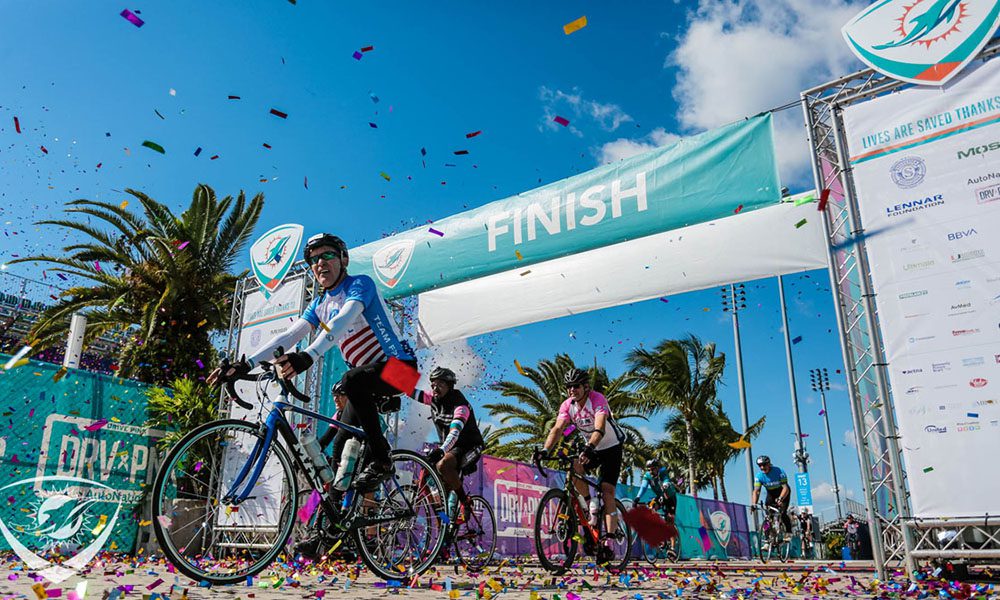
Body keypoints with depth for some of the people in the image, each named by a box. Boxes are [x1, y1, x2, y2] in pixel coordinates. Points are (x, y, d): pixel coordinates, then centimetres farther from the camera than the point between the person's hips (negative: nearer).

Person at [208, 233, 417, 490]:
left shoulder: (360, 283, -14)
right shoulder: (320, 304, 8)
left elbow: (343, 321, -34)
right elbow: (288, 336, -2)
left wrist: (308, 356, -51)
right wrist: (245, 364, -17)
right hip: (368, 376, 8)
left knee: (353, 379, -36)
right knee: (342, 445, 4)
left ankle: (382, 461, -24)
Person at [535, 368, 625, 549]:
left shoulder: (598, 400, -27)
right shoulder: (567, 405, -12)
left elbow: (600, 429, -42)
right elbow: (557, 429, -23)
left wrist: (588, 448, -59)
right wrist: (545, 450, -40)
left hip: (611, 448, -5)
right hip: (591, 449, 5)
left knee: (607, 491, -15)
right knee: (572, 467, -25)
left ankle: (609, 540, -12)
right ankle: (591, 504, -4)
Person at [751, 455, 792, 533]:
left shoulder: (779, 472, -29)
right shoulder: (759, 476, -19)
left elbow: (785, 488, -34)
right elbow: (756, 491, -23)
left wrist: (780, 499, -51)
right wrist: (754, 504, -38)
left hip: (783, 493, -4)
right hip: (771, 494, 4)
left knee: (782, 514, -19)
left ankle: (789, 531, -2)